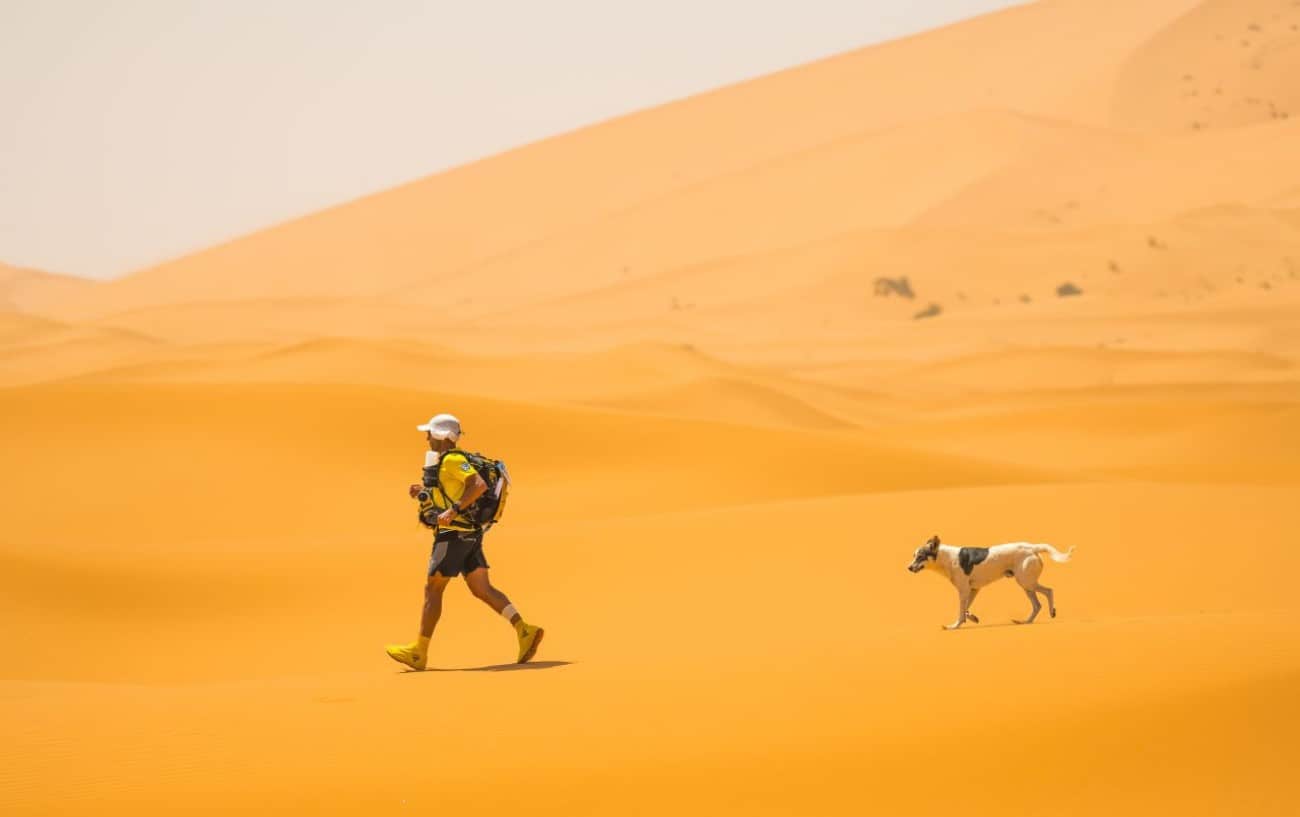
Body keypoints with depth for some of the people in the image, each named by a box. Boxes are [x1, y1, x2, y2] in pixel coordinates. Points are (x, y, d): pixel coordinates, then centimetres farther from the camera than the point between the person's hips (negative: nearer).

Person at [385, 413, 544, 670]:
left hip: (454, 533, -10)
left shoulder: (452, 460, -14)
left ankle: (419, 651, 0)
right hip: (469, 534, 10)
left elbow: (480, 484, -26)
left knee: (432, 589, -3)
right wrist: (422, 489, 19)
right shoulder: (441, 461, 17)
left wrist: (454, 510, -28)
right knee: (482, 590, 6)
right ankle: (525, 631, -2)